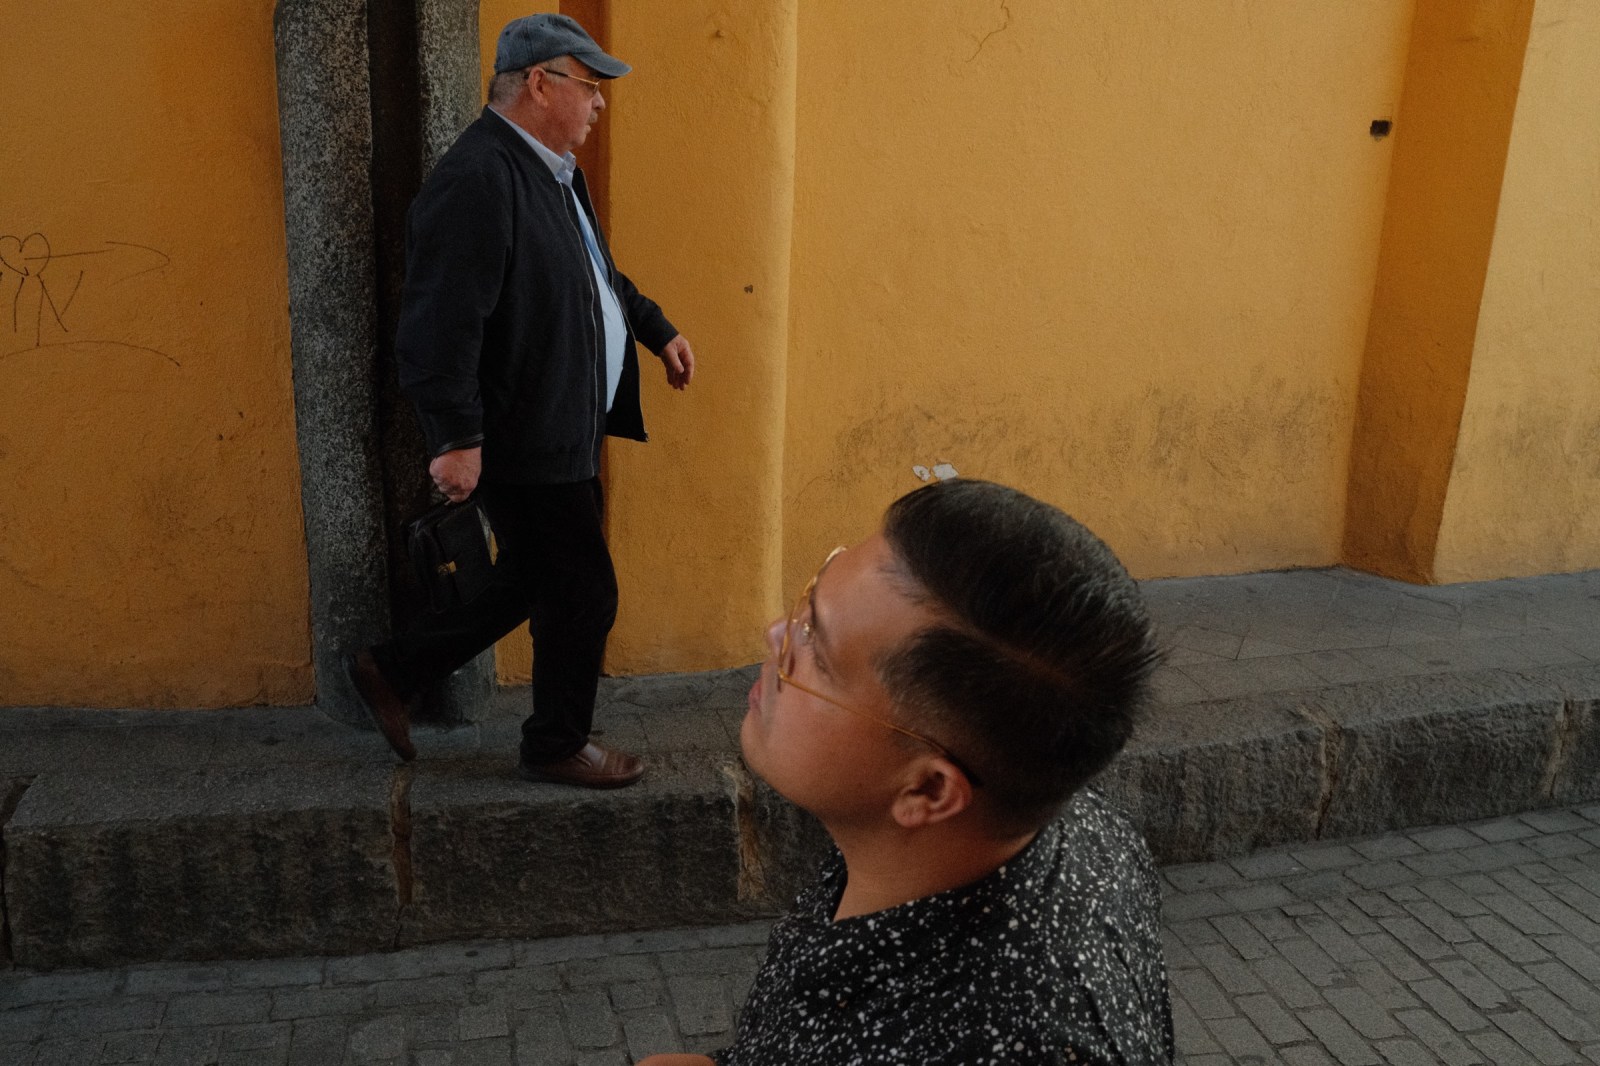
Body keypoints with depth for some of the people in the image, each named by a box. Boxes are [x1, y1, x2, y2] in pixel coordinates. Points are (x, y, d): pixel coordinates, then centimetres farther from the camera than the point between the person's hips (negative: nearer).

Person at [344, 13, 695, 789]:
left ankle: (393, 672, 33)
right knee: (583, 593, 3)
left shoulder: (551, 170, 13)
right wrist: (456, 438, -30)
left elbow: (597, 274, 28)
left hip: (560, 434, 10)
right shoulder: (477, 180, -21)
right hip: (523, 444, -10)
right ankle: (557, 747, 25)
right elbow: (443, 321, -27)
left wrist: (657, 331, 29)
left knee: (531, 582, 20)